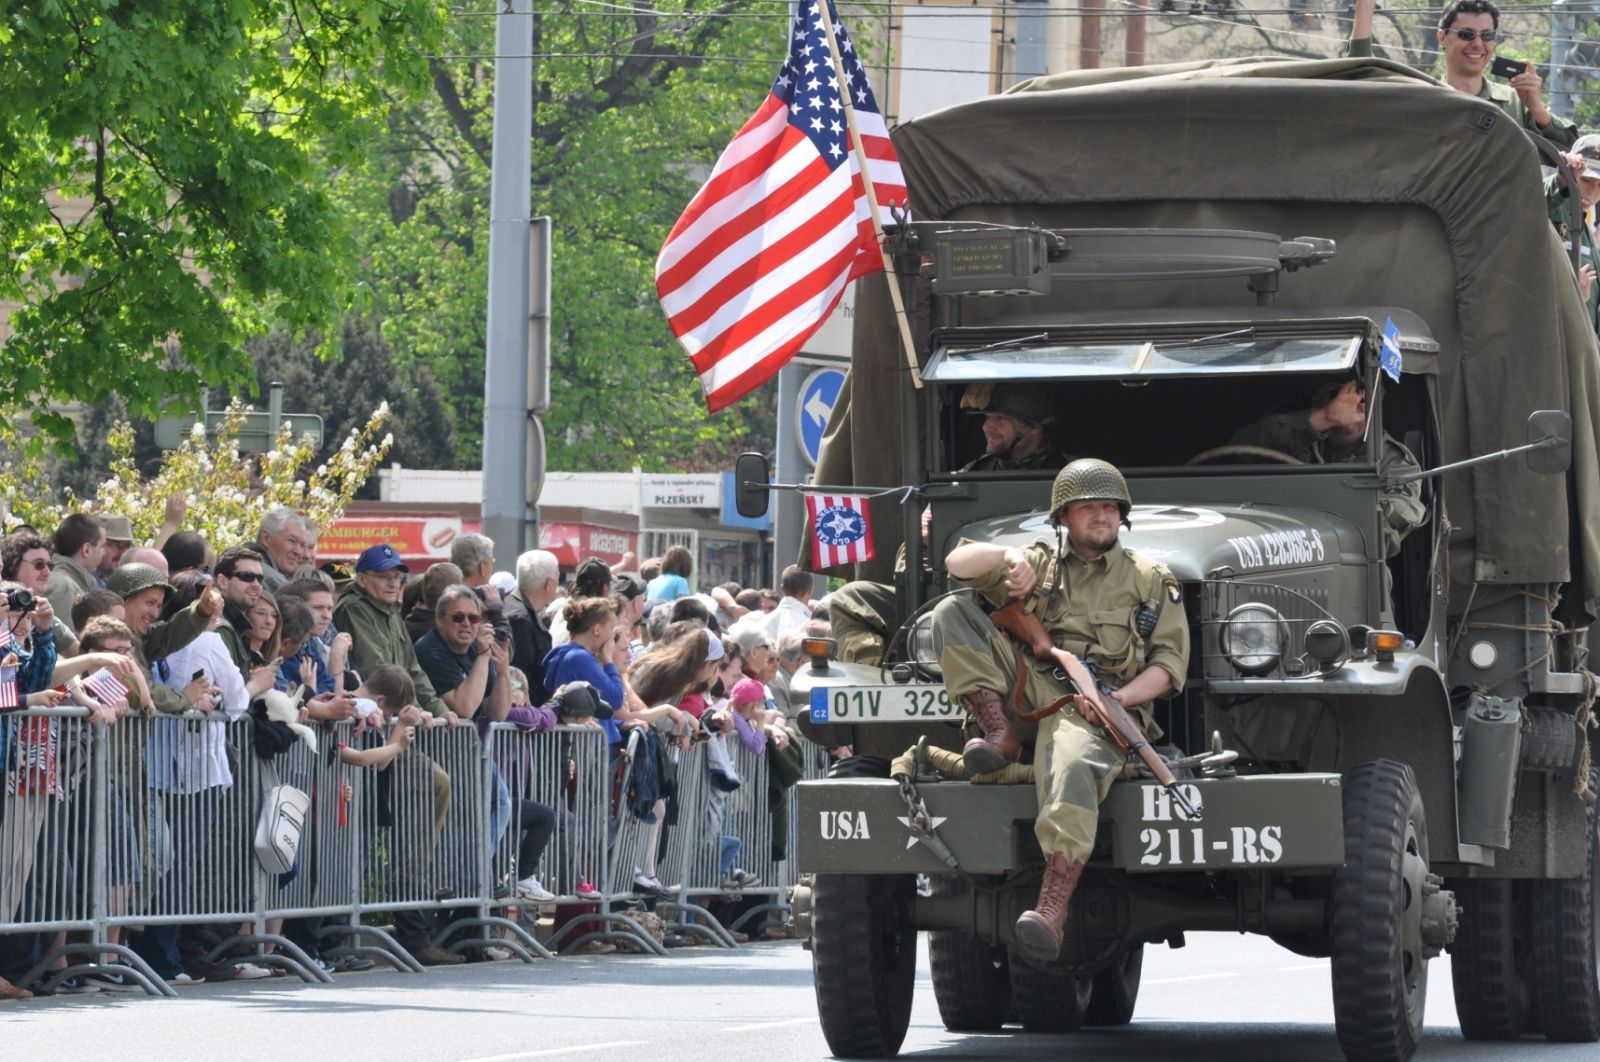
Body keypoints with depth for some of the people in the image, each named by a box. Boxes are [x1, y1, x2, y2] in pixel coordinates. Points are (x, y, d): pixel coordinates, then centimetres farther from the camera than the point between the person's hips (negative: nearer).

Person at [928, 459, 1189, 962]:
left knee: (1073, 767, -40)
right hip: (1030, 689, 4)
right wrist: (1007, 556, -7)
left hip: (1097, 708, -4)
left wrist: (1118, 698, -10)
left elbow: (1169, 662, 8)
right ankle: (1001, 733, -20)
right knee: (952, 613, -10)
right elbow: (957, 564, 13)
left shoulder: (1151, 581, 17)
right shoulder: (1040, 561, 24)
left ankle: (1052, 910, -52)